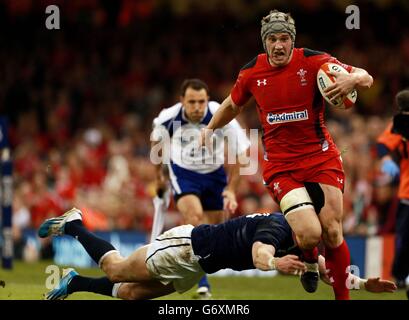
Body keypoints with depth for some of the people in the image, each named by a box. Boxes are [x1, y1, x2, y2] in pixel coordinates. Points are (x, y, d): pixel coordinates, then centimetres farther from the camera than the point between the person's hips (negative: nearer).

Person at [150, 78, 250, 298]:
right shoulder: (168, 118, -22)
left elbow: (238, 152, -13)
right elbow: (157, 140, 3)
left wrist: (231, 188, -15)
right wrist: (159, 175, 14)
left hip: (214, 173, 2)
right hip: (183, 172, -2)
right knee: (194, 215, -26)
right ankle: (202, 283, -26)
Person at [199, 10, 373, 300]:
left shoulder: (313, 62, -8)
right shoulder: (252, 72, 0)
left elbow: (366, 78, -10)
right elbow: (233, 104, 22)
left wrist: (352, 80, -31)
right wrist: (210, 128, 18)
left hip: (321, 159, 0)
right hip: (279, 165, 0)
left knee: (332, 233, -6)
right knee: (309, 234, -18)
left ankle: (343, 296, 11)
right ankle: (310, 261, 18)